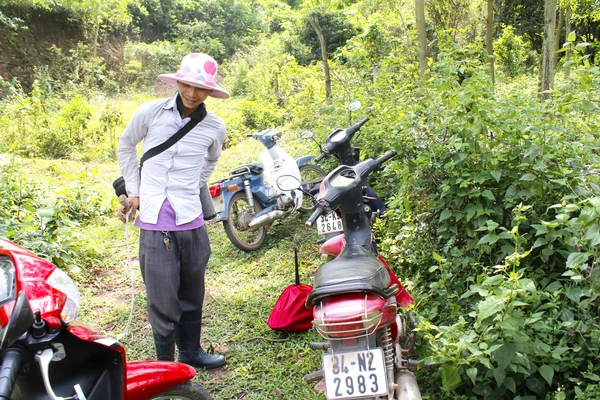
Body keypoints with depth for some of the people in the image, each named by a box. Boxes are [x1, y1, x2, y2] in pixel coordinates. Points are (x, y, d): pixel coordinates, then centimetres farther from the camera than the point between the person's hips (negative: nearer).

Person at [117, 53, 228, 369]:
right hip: (153, 222, -3)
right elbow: (125, 146, 14)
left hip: (191, 220, 3)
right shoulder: (150, 112, -2)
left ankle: (190, 352, 35)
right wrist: (134, 191, 11)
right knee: (162, 299, 1)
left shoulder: (215, 127, 4)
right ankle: (165, 364, 19)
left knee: (192, 294, 15)